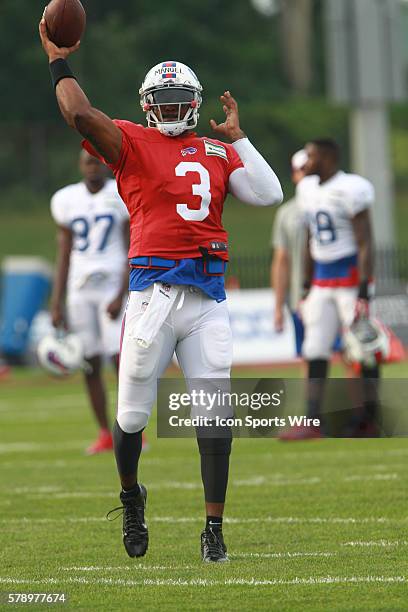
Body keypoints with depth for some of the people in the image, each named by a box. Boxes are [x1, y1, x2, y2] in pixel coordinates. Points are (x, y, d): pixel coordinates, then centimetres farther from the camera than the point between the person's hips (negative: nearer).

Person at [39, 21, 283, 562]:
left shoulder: (218, 153, 17)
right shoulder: (132, 143, 5)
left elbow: (269, 195, 6)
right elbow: (80, 114, -10)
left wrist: (237, 137, 8)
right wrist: (59, 61, 0)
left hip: (208, 294, 3)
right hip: (154, 289, -3)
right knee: (133, 413, 3)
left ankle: (214, 530, 3)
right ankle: (131, 496, 33)